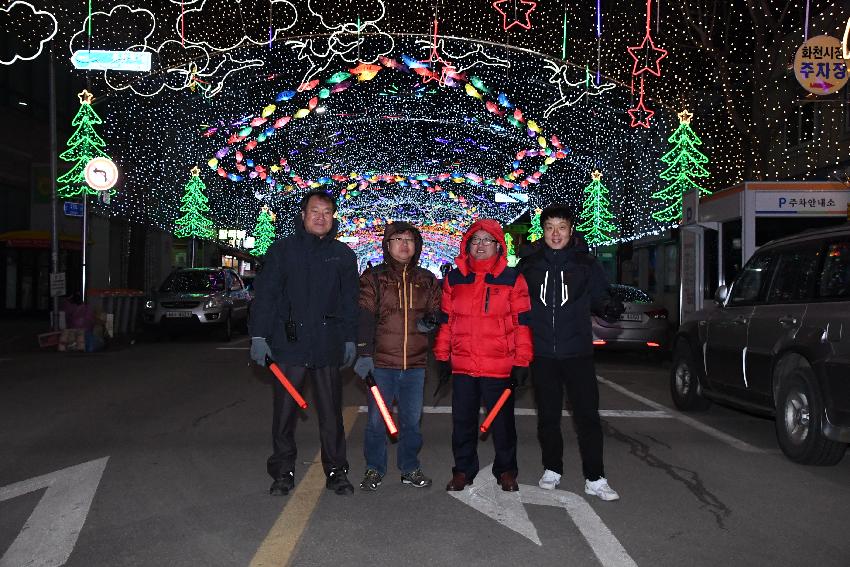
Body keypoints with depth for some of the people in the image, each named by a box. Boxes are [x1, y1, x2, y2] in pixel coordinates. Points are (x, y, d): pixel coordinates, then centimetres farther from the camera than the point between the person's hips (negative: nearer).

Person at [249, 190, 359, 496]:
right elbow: (265, 295, 1)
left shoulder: (343, 254, 10)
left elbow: (349, 301, 13)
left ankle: (336, 471, 19)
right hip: (288, 344, -1)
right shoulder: (282, 249, 4)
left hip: (328, 346, 1)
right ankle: (283, 471, 19)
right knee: (284, 411, 5)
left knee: (331, 412, 8)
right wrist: (259, 336, -6)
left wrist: (350, 340, 9)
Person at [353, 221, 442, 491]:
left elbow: (437, 312, 19)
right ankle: (374, 469, 20)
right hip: (381, 361, -3)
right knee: (377, 419, 4)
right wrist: (363, 352, -17)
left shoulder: (427, 280, 11)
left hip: (415, 363, 3)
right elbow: (364, 315, -7)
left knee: (412, 420, 11)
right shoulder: (373, 277, 1)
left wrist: (430, 320, -6)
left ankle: (410, 468, 26)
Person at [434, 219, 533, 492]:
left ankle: (506, 470, 26)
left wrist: (522, 362, -5)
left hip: (500, 367, -2)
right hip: (462, 366, 3)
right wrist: (442, 356, 9)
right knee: (462, 421, 11)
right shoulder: (454, 278, 8)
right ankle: (463, 470, 26)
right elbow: (445, 320, 11)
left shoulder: (512, 279, 0)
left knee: (502, 421, 9)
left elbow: (522, 322, -1)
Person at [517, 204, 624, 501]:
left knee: (588, 415, -2)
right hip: (541, 354, 2)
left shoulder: (586, 264, 3)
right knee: (548, 416, 12)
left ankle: (595, 479, 7)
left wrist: (610, 307, -18)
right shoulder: (529, 265, 6)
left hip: (578, 353, -1)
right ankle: (552, 469, 27)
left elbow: (600, 297, 5)